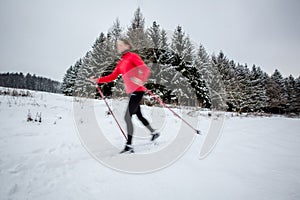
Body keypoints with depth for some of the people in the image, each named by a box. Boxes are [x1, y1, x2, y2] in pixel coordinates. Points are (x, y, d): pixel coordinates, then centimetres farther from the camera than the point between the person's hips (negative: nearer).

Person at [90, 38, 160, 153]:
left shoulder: (133, 56, -4)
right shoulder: (120, 63, 18)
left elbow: (145, 69, -15)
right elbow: (112, 76, 15)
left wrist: (140, 79, -35)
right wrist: (97, 80, 7)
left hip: (137, 91, -8)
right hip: (131, 92, 9)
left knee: (127, 117, -13)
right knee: (139, 116, 18)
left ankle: (129, 146, -8)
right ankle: (154, 133, 37)